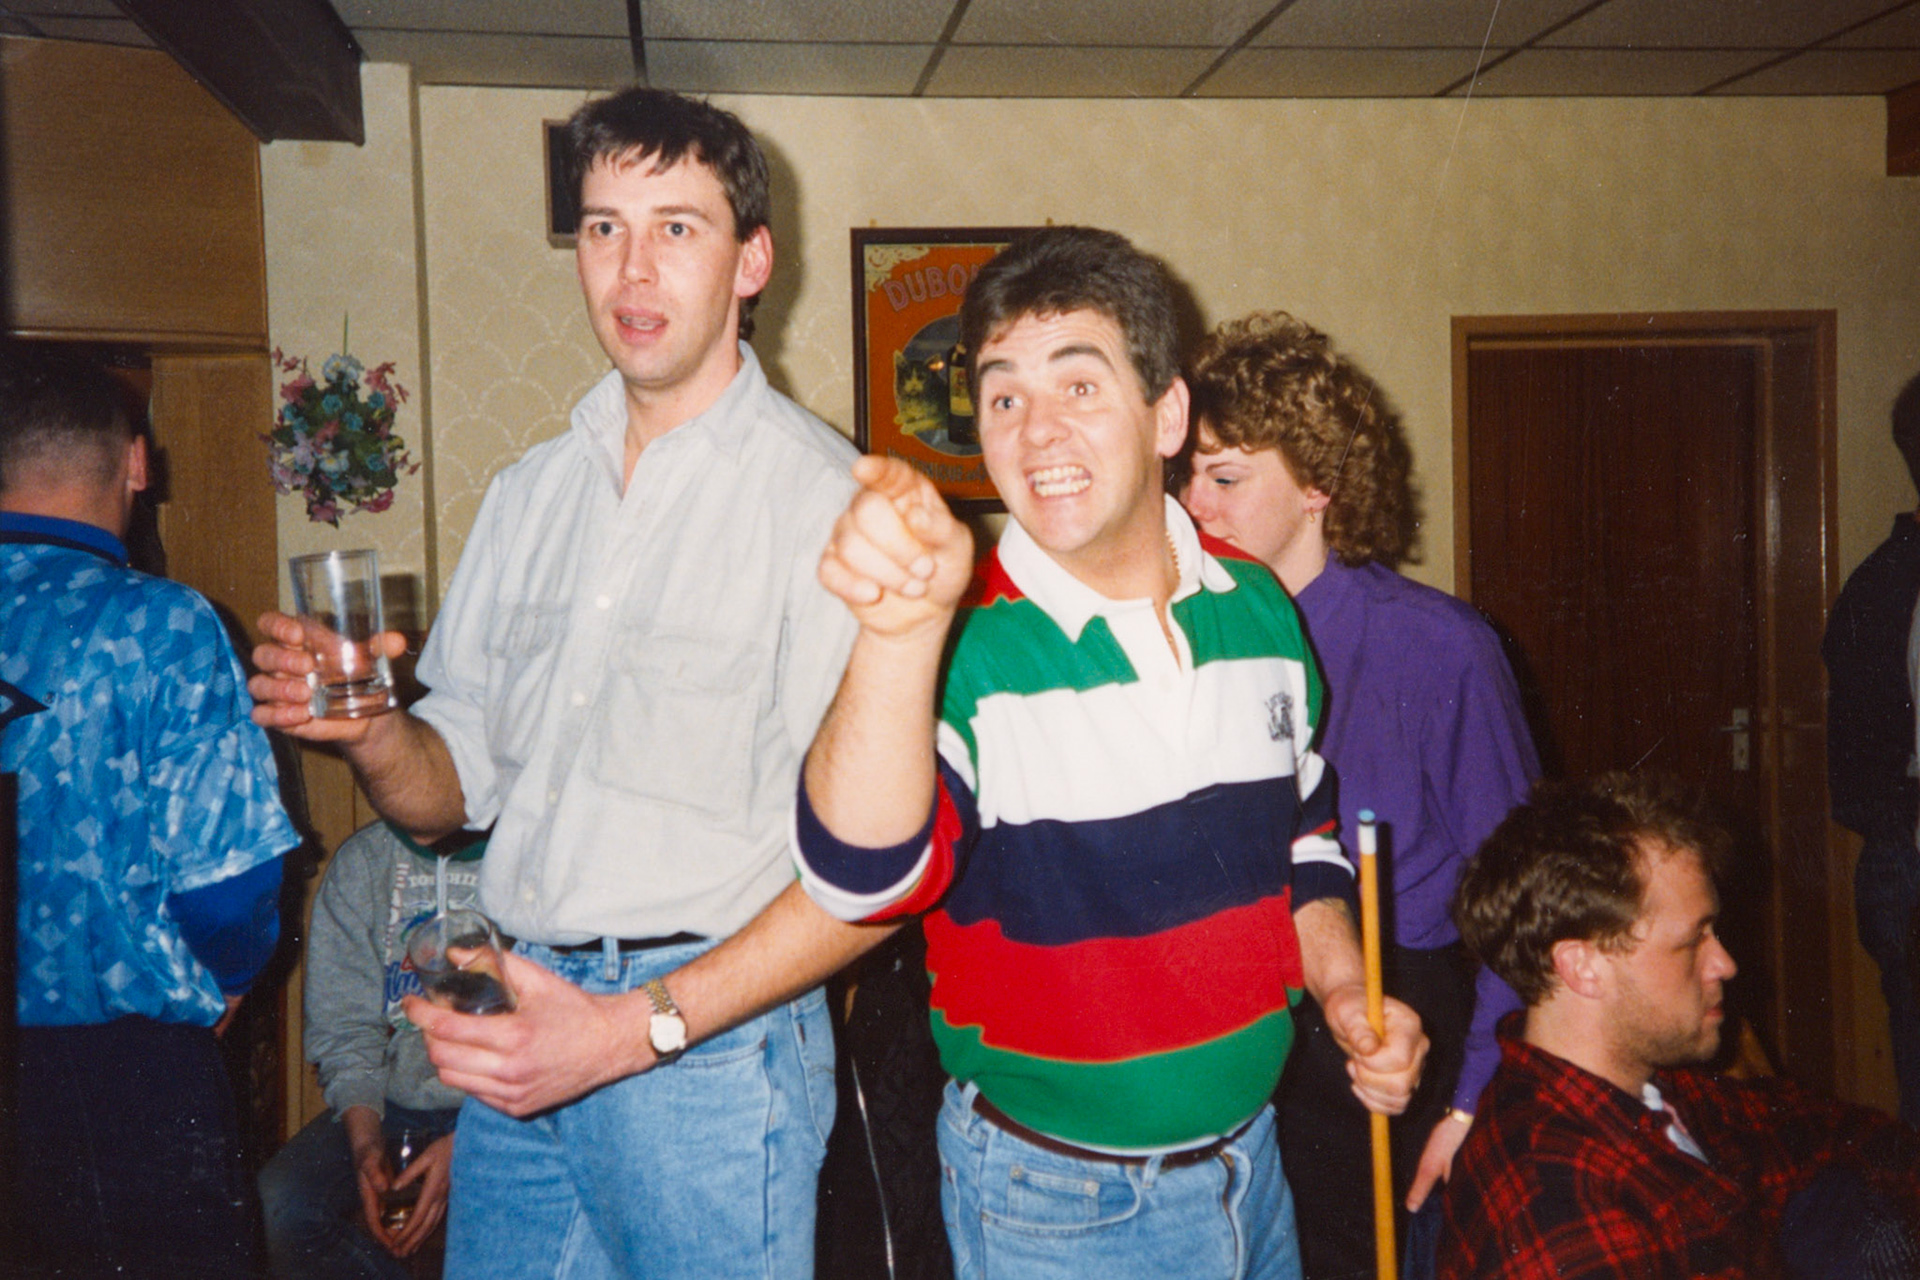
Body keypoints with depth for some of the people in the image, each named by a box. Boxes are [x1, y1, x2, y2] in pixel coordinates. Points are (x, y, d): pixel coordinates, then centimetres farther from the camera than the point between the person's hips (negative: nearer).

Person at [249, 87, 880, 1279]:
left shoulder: (822, 496, -13)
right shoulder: (531, 492, 10)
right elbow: (450, 792, 13)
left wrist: (639, 1028, -20)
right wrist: (371, 729, -8)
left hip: (710, 1046, -5)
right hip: (525, 1018, 6)